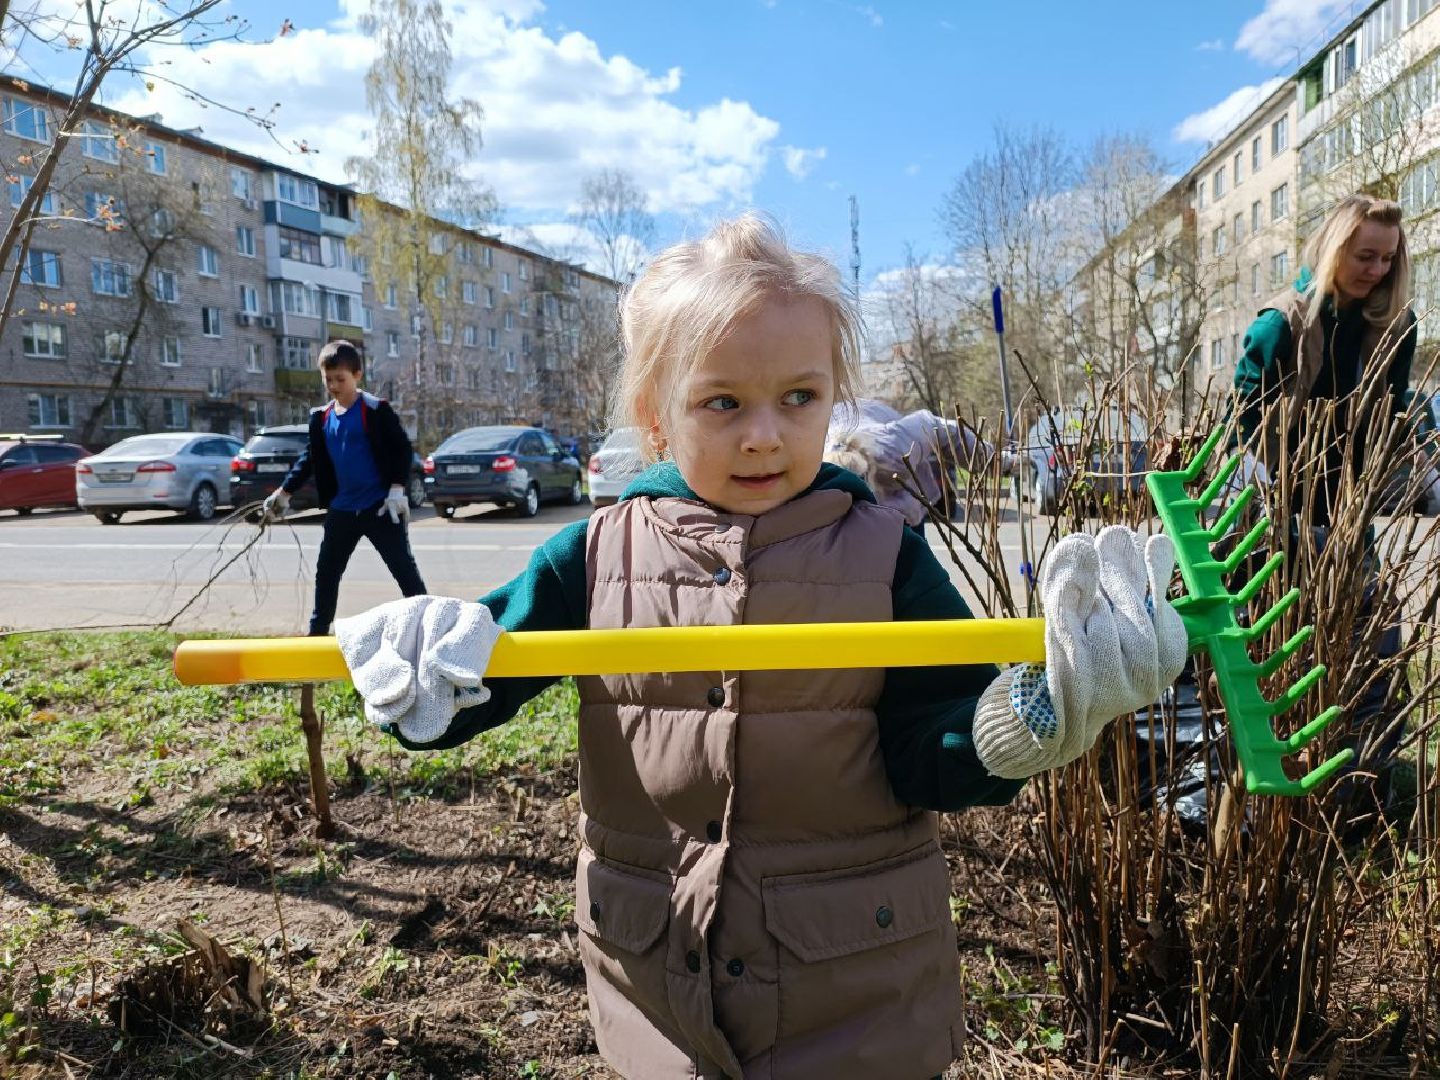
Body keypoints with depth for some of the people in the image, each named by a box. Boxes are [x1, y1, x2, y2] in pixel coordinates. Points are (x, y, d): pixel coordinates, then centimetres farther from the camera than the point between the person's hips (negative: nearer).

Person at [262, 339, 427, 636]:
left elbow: (402, 448, -9)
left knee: (404, 569, -3)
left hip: (379, 506, -6)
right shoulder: (322, 417, 9)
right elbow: (310, 458, 18)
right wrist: (283, 493, 15)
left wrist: (397, 490, -17)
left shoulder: (375, 409, -9)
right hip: (342, 509, 7)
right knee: (326, 572, 14)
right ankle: (317, 632, 27)